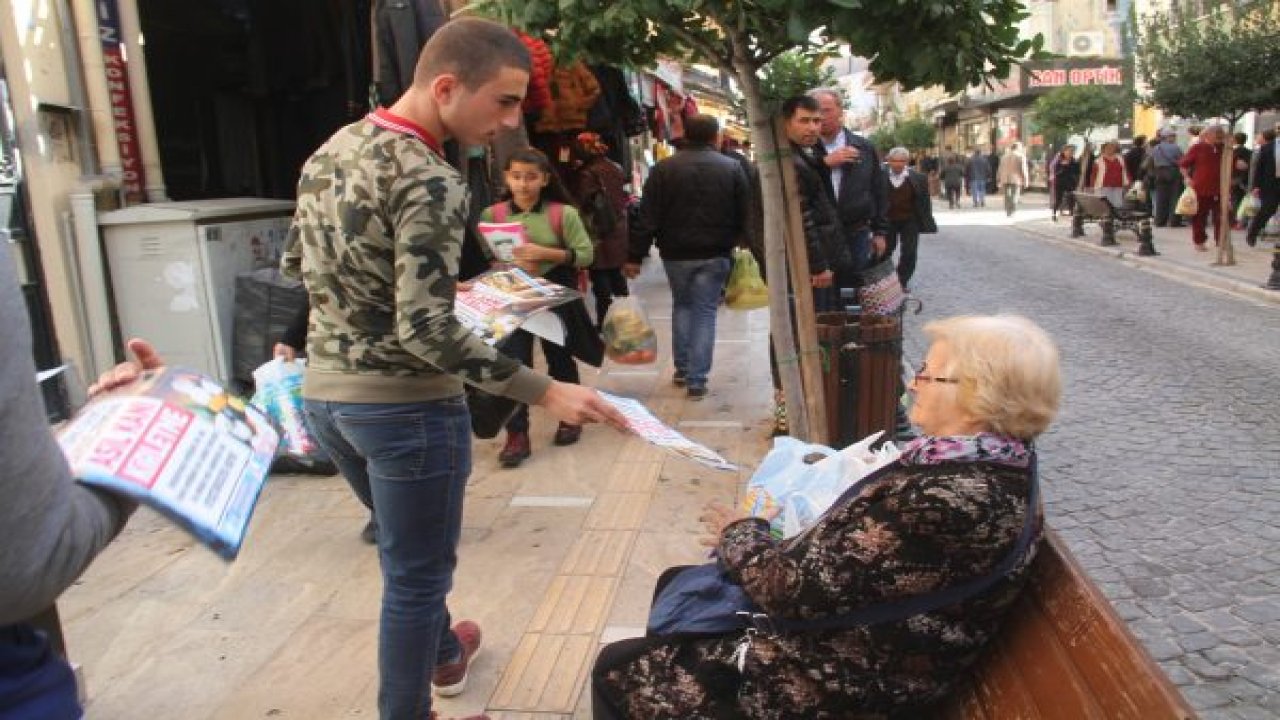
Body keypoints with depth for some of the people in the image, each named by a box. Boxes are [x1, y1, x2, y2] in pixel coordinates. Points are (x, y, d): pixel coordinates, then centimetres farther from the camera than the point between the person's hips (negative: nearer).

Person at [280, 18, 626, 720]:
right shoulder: (429, 182, -21)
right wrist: (543, 391, -24)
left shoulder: (329, 151, 5)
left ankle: (443, 654, 51)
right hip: (402, 406, -9)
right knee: (415, 574, 9)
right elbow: (426, 333, -26)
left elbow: (295, 263, 15)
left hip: (324, 393, 9)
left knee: (406, 551, 28)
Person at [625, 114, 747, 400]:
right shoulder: (732, 168, -2)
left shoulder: (664, 168, -4)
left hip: (676, 253, 1)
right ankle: (697, 380, 2)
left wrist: (635, 256, -3)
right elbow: (744, 215, 1)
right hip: (715, 254, -1)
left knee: (682, 305, 20)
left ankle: (682, 368, 22)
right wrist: (739, 242, 14)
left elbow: (648, 217, -6)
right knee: (705, 312, 5)